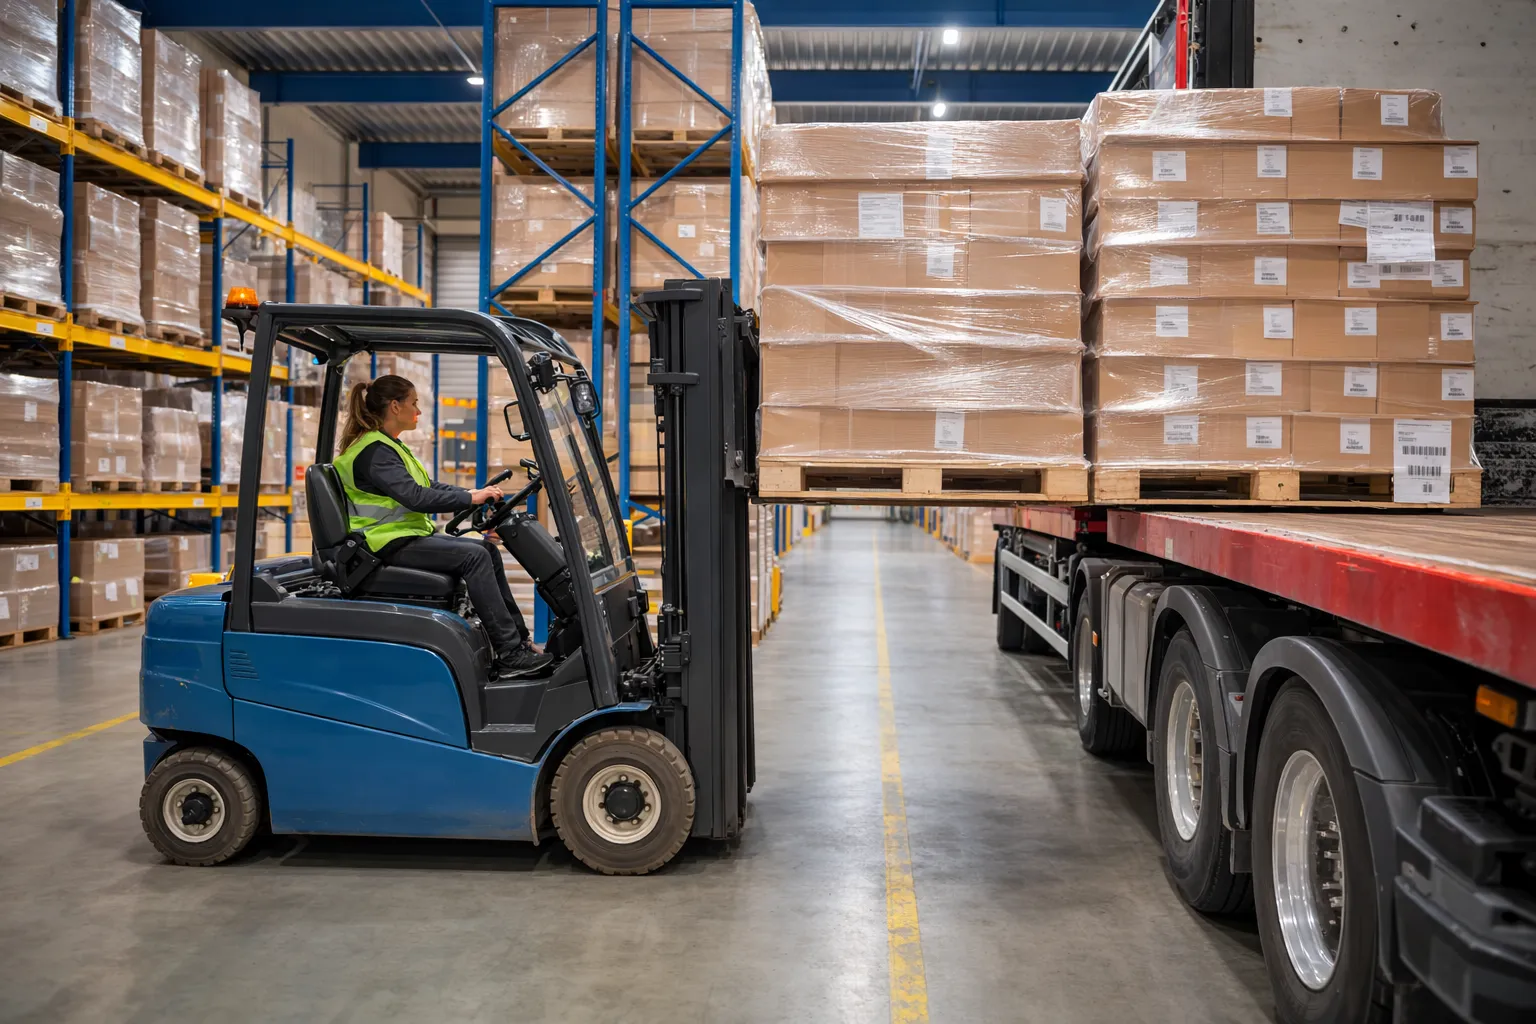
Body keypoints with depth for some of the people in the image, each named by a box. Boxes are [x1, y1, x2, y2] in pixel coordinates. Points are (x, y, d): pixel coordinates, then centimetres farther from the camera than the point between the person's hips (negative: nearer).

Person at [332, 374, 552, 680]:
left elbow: (427, 486, 18)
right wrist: (470, 499, -24)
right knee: (474, 556, -22)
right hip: (389, 545, -11)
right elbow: (414, 497, -27)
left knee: (487, 550, 3)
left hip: (409, 535, 11)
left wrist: (473, 493, 6)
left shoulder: (387, 446, 17)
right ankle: (509, 655, -23)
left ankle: (517, 640, 2)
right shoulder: (373, 451, -16)